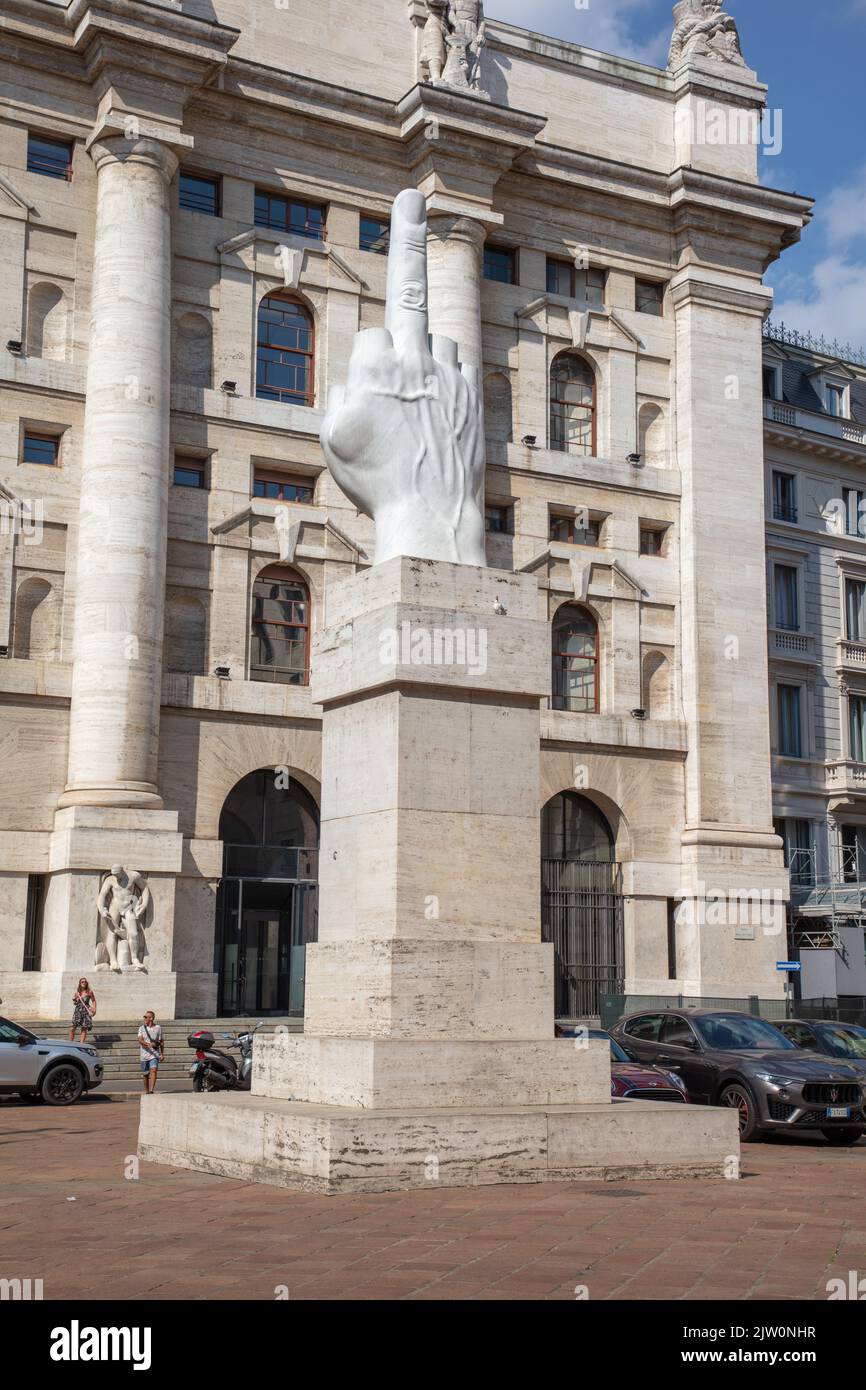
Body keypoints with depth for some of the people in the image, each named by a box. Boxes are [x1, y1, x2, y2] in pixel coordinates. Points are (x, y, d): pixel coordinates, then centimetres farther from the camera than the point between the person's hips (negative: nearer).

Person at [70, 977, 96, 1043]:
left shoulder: (89, 992, 3)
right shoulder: (77, 993, 10)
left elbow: (93, 1001, 9)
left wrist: (94, 1010, -3)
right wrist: (75, 1000, -3)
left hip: (86, 1011, -2)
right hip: (77, 1011, 2)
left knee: (84, 1029, -2)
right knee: (72, 1028, -9)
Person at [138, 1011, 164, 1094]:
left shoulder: (158, 1028, 5)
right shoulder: (142, 1028, 3)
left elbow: (161, 1042, 12)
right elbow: (140, 1040, -12)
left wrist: (162, 1054, 8)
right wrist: (148, 1044, -30)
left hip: (154, 1054, -2)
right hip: (144, 1055, 2)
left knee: (153, 1070, -20)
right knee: (145, 1074, 8)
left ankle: (151, 1091, -28)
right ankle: (146, 1091, 23)